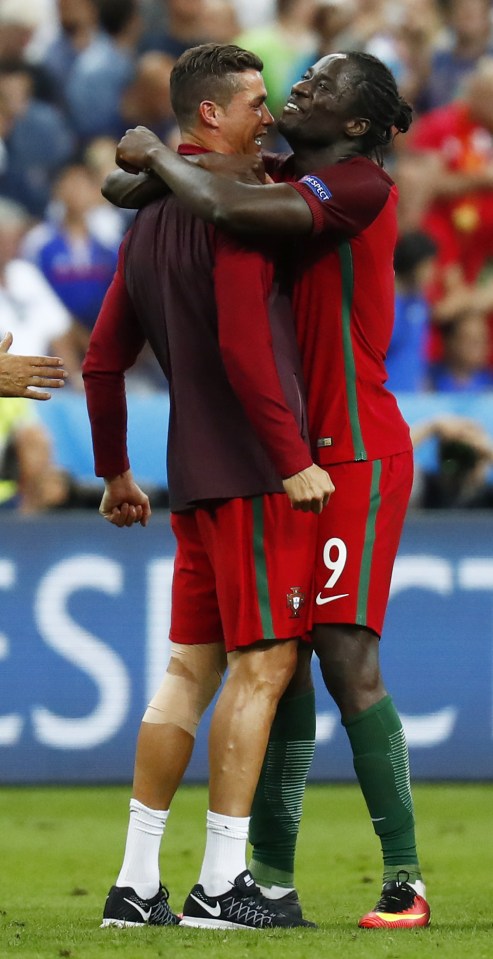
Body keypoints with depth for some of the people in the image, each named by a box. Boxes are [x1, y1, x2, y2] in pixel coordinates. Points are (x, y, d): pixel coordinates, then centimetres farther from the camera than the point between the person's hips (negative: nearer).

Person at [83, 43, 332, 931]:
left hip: (197, 481, 9)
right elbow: (243, 347, -20)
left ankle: (136, 884, 10)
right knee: (262, 666, -6)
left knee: (191, 669, 10)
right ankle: (220, 885, -7)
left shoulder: (148, 218, 16)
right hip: (254, 474, -9)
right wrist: (294, 460, -17)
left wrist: (114, 471, 27)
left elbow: (102, 360, 19)